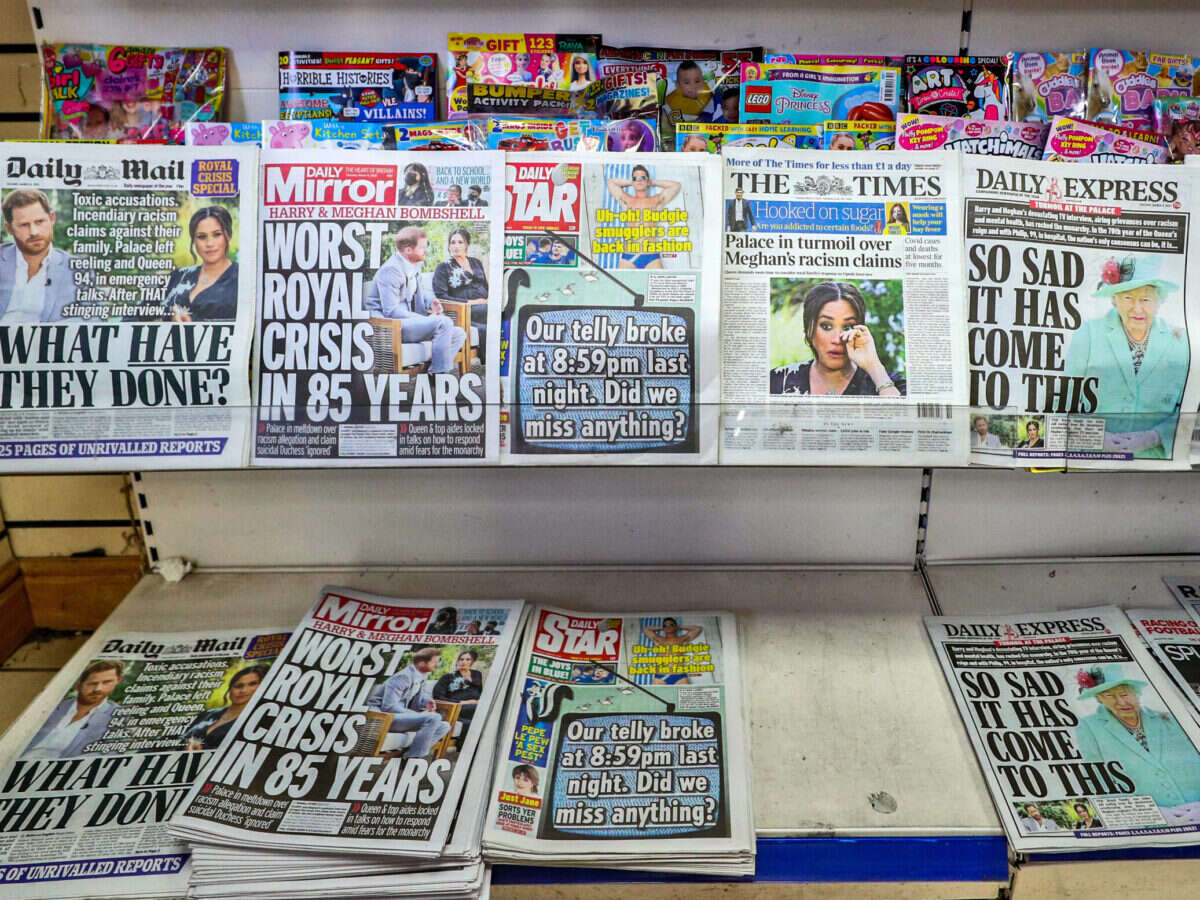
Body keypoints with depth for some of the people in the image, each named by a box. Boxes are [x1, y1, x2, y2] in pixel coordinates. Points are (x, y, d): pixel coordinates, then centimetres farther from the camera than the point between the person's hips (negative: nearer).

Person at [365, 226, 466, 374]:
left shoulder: (415, 265, 12)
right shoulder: (391, 270, -16)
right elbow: (391, 311, -23)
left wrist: (430, 302, 4)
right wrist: (427, 319, -21)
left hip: (408, 321, 9)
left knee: (459, 334, -2)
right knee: (443, 322, -28)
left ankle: (433, 370, -5)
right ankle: (440, 371, -20)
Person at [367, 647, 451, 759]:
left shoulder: (422, 676, 8)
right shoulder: (403, 677, -19)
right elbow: (389, 706, -25)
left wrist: (427, 702, -7)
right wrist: (418, 715, -21)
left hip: (399, 716, 9)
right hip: (383, 717, -9)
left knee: (444, 726, 1)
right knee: (433, 718, -27)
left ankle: (408, 753, -5)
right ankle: (414, 757, -17)